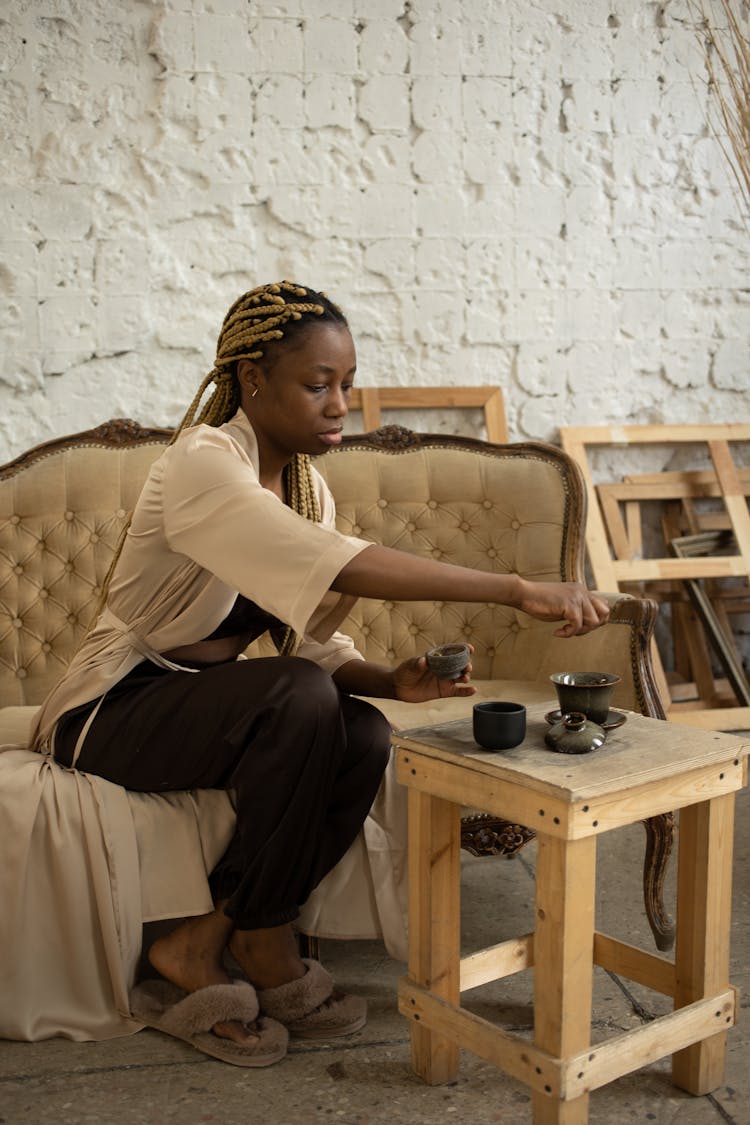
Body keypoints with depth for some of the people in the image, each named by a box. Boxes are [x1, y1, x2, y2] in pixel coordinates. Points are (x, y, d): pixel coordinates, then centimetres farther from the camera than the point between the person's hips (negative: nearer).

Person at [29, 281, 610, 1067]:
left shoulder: (307, 485, 3)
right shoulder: (201, 464, -23)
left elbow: (315, 644, 1)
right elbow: (344, 568, -38)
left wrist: (390, 681, -19)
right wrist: (516, 590, -40)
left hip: (203, 705, 7)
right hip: (111, 710, -7)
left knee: (364, 738, -18)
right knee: (297, 698, -32)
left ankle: (202, 944, -7)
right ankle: (263, 946, -13)